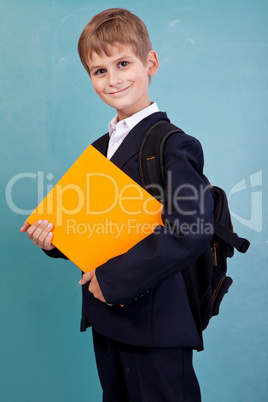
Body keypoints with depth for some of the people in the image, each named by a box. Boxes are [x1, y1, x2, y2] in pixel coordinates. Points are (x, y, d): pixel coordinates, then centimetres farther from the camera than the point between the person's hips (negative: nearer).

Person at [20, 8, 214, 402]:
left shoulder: (173, 146, -14)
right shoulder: (100, 149, 12)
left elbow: (193, 227, -26)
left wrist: (113, 277, -24)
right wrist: (55, 235, -3)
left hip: (155, 324, -8)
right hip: (106, 320, 8)